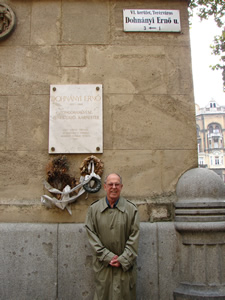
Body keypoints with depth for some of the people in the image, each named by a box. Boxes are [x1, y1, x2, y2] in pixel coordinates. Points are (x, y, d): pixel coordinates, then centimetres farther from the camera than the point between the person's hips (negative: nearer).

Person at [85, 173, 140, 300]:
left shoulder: (131, 209, -2)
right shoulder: (94, 209, 0)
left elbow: (134, 237, -3)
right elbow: (92, 235, -2)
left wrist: (123, 259, -9)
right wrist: (107, 256, -9)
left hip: (125, 265, 0)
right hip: (103, 265, 1)